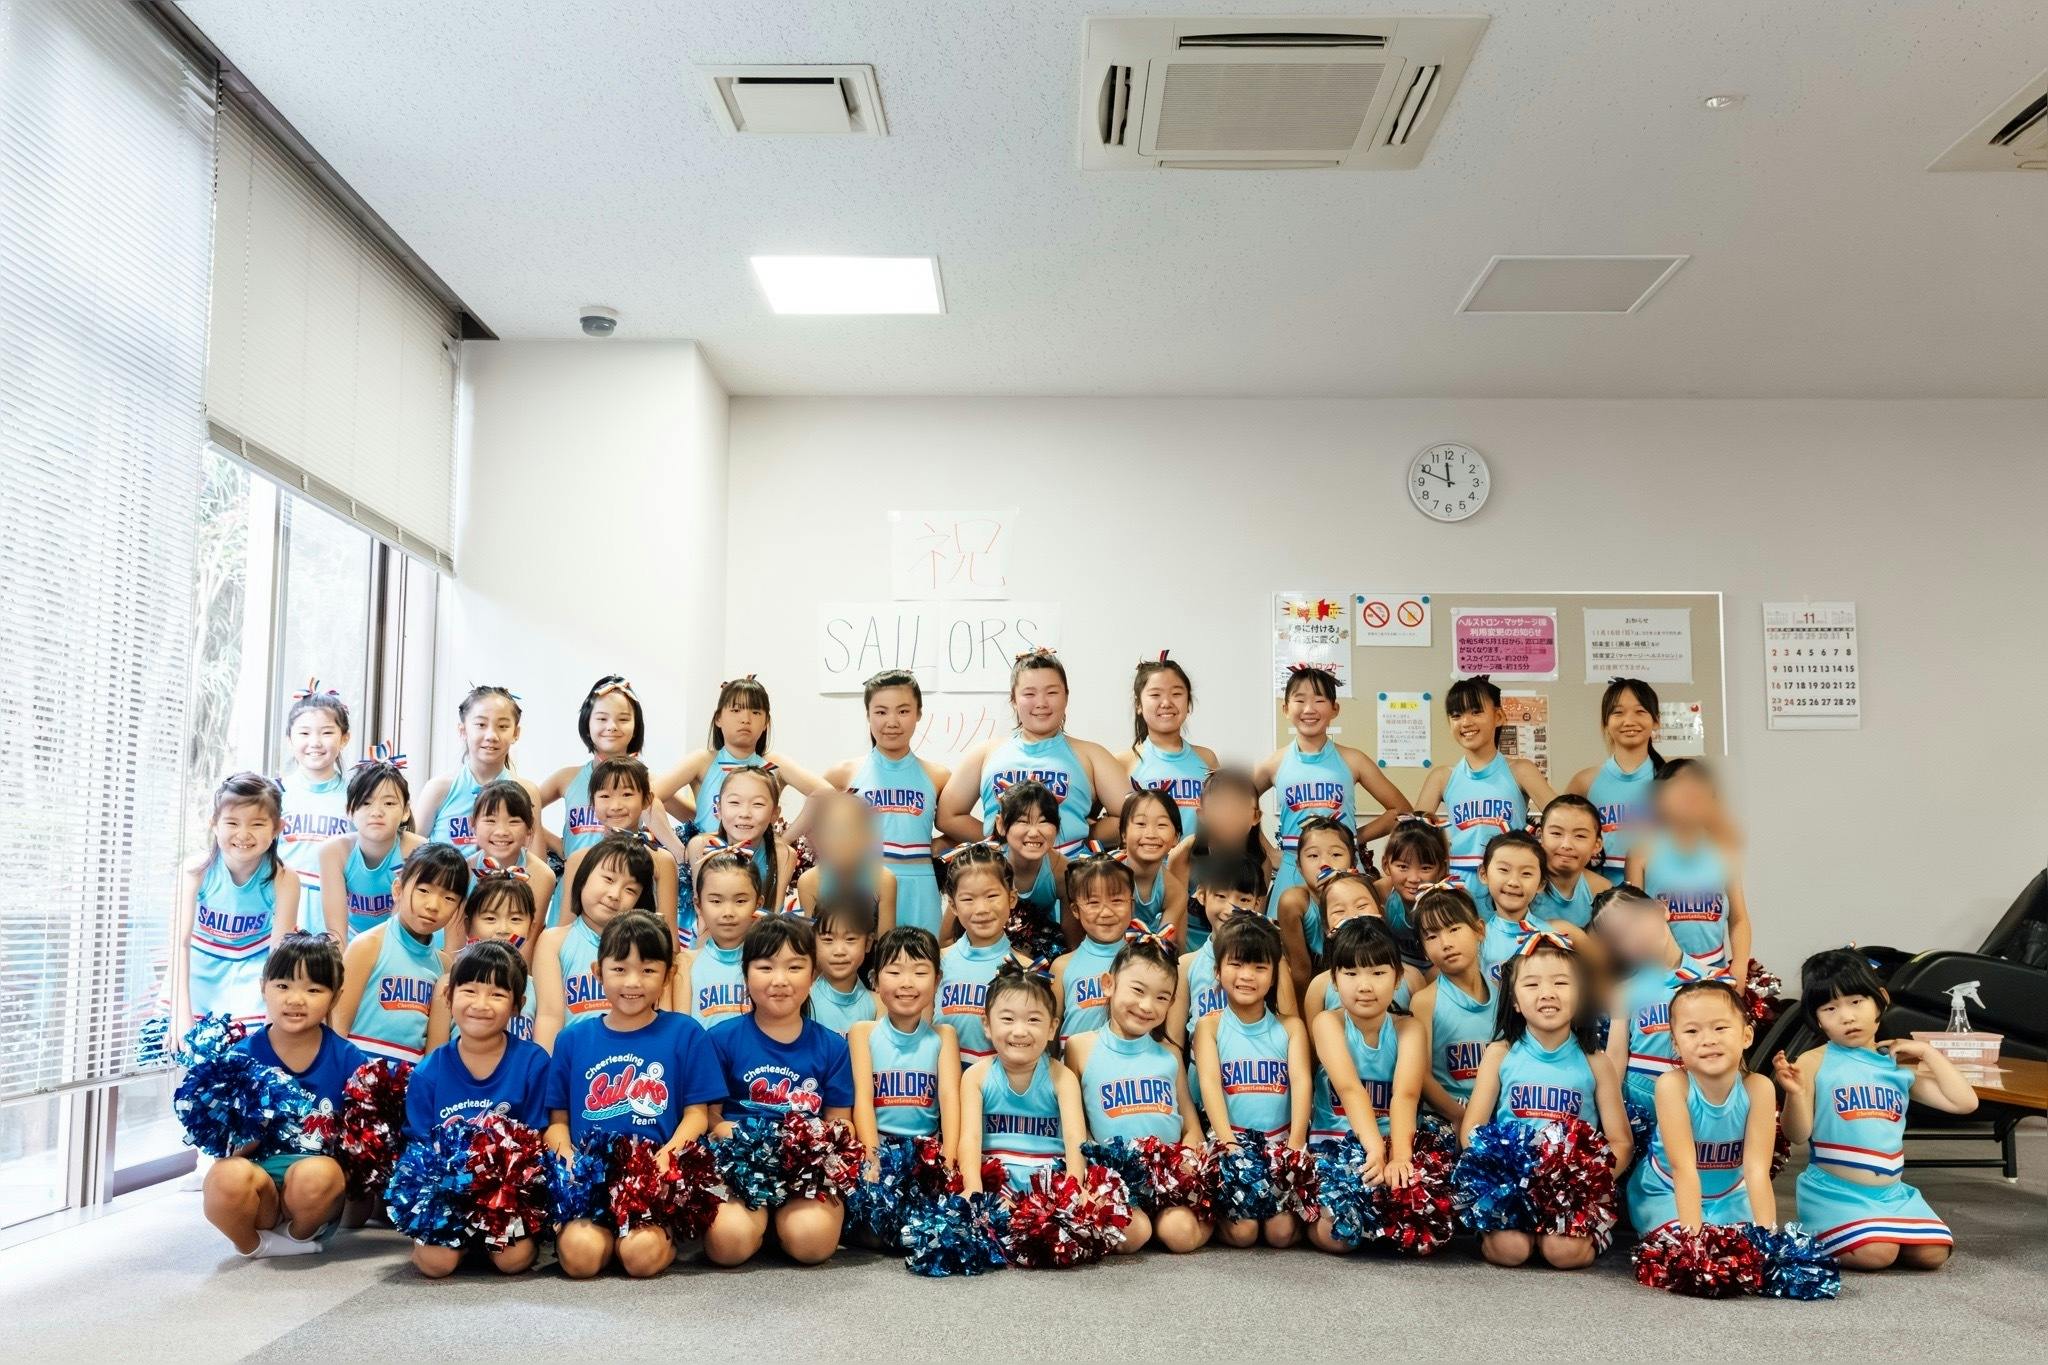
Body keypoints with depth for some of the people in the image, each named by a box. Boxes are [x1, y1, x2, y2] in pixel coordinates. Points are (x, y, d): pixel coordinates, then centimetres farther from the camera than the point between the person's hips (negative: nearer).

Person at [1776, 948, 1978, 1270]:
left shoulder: (1901, 1065, 10)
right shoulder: (1814, 1063, -4)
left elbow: (1965, 1102, 5)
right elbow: (1798, 1134, -6)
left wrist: (1929, 1053, 3)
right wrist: (1795, 1094, -25)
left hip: (1892, 1193, 5)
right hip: (1834, 1192, -5)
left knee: (1933, 1253, -14)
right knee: (1876, 1254, -26)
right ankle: (1811, 1242, 3)